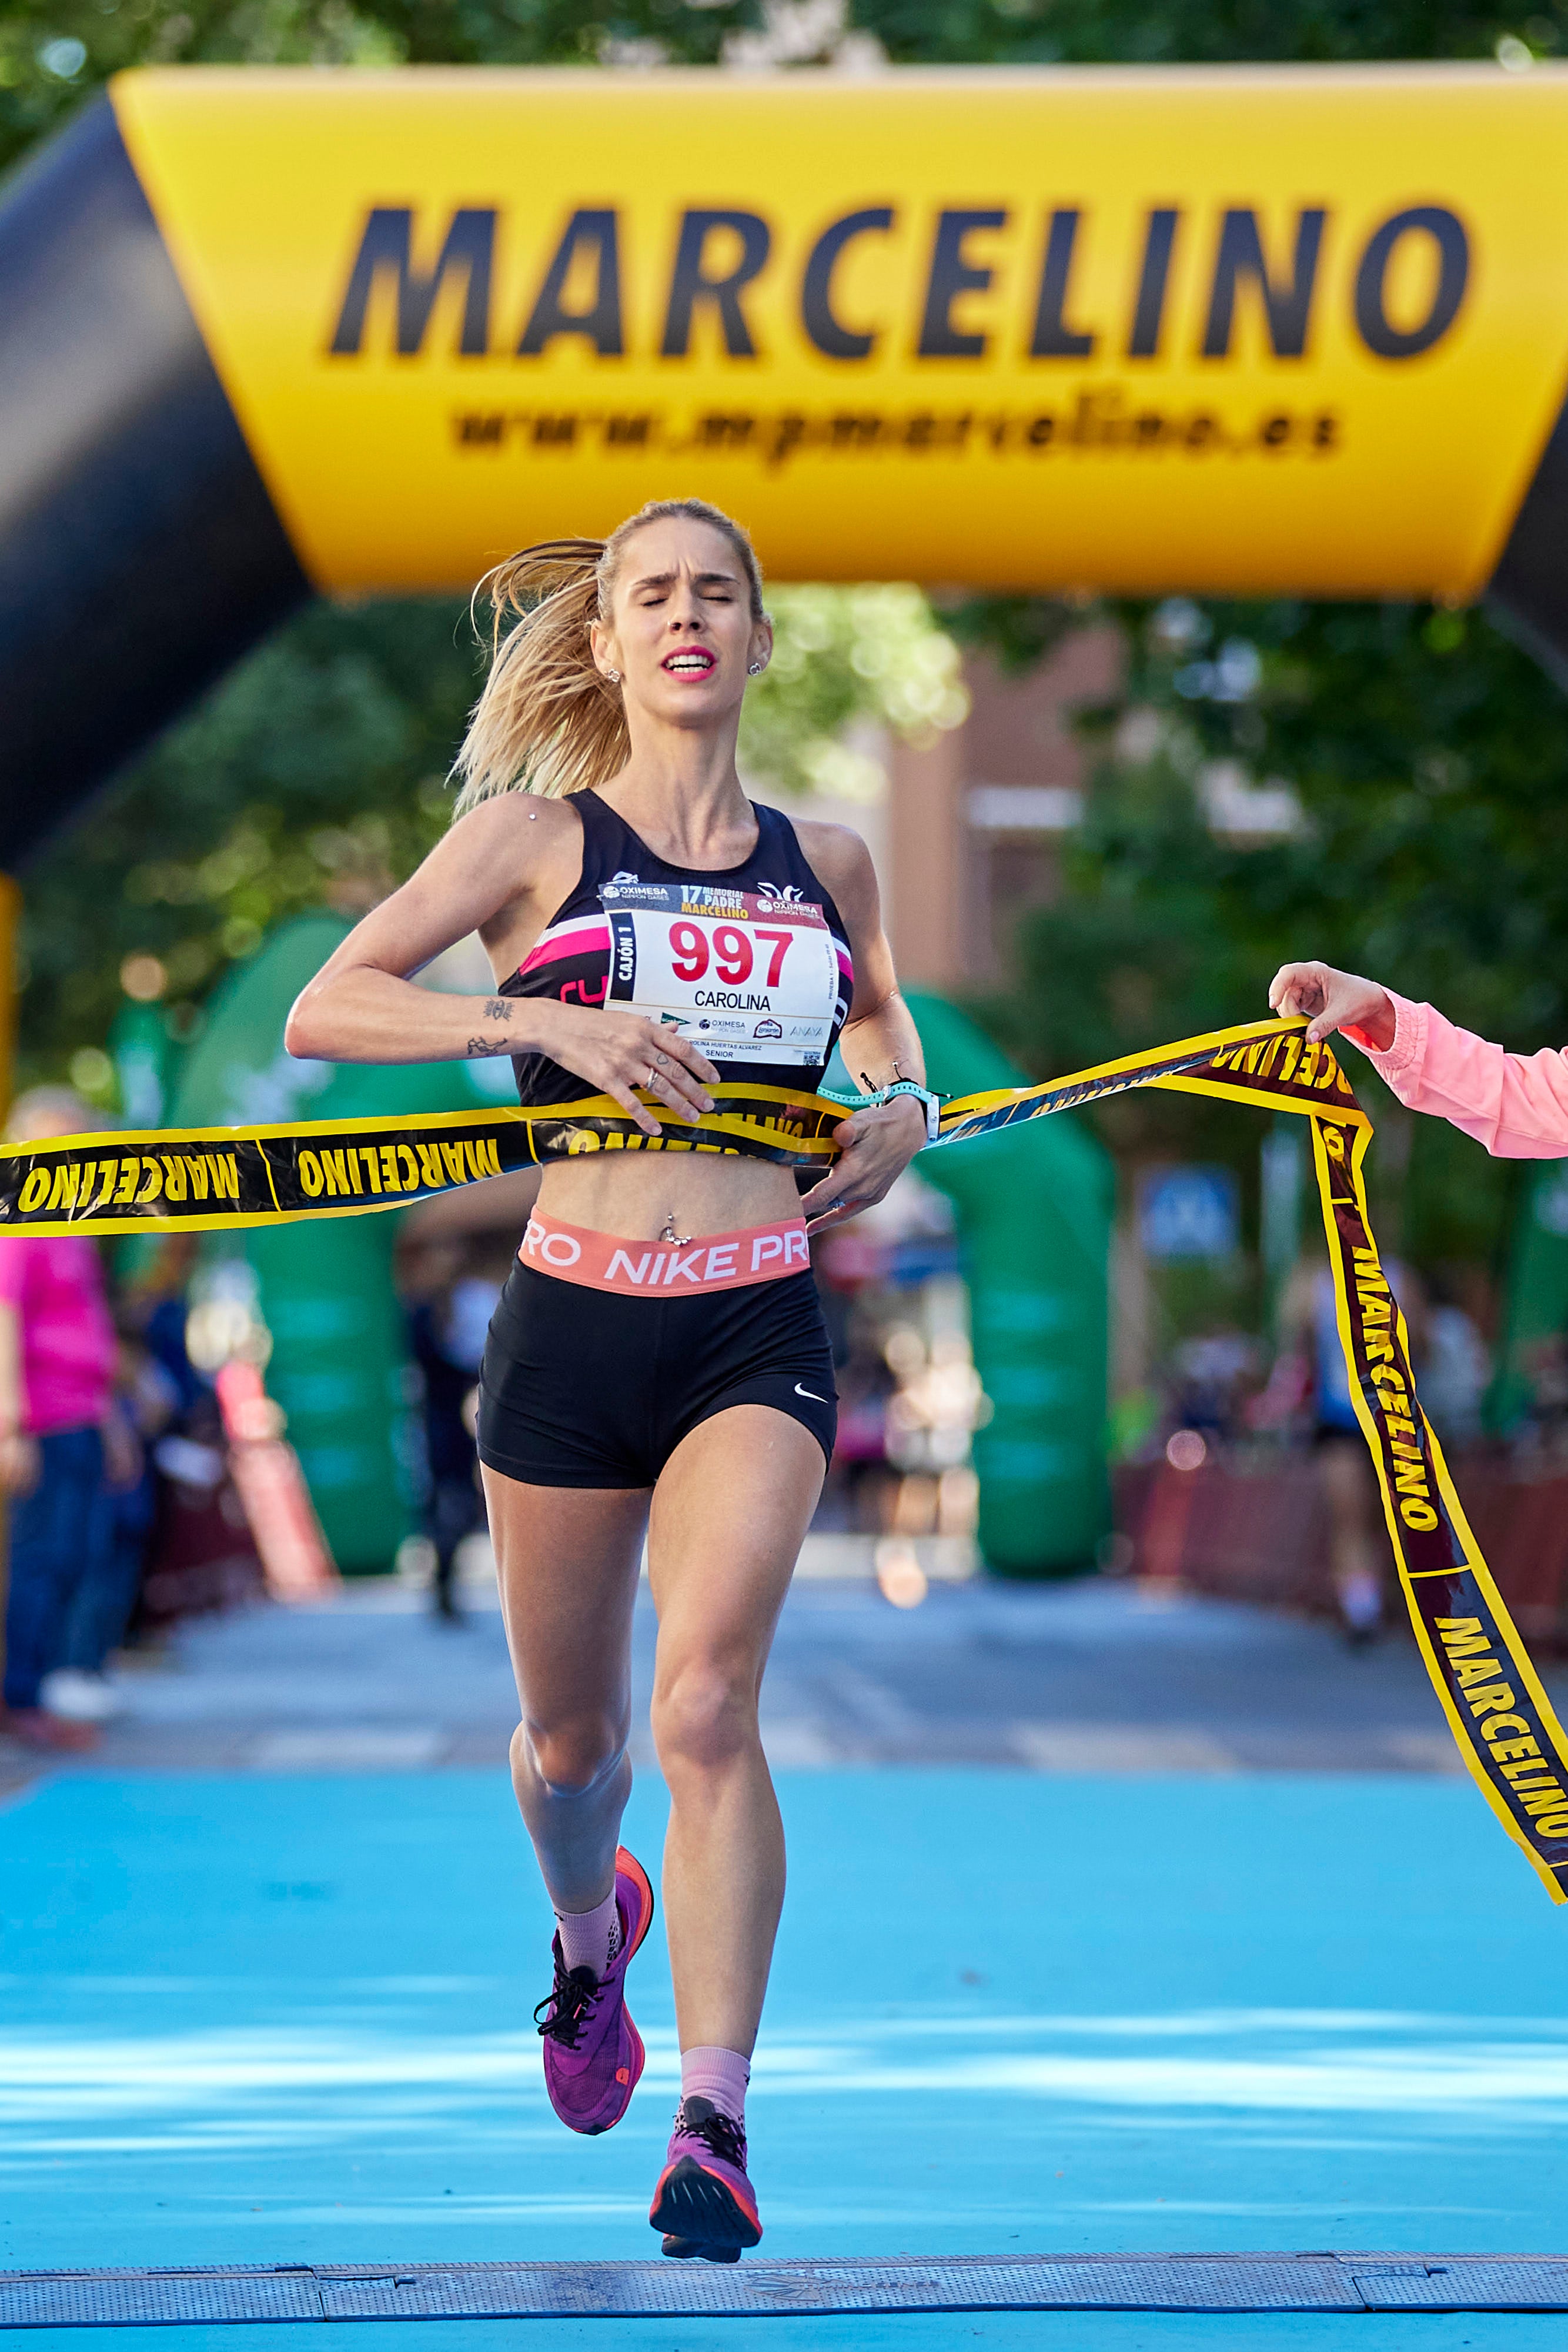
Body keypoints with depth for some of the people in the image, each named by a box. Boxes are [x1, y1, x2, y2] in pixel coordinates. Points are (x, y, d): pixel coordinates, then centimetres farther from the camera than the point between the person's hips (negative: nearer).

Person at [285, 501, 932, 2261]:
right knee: (570, 1739, 11)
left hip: (760, 1331, 0)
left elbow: (878, 1007, 33)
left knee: (706, 1701, -19)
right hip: (573, 1323, 0)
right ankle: (591, 1934, 47)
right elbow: (323, 1010, -6)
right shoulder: (533, 835, 2)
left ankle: (712, 2126, -16)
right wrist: (540, 1017, -17)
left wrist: (900, 1100, 11)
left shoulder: (823, 863, 11)